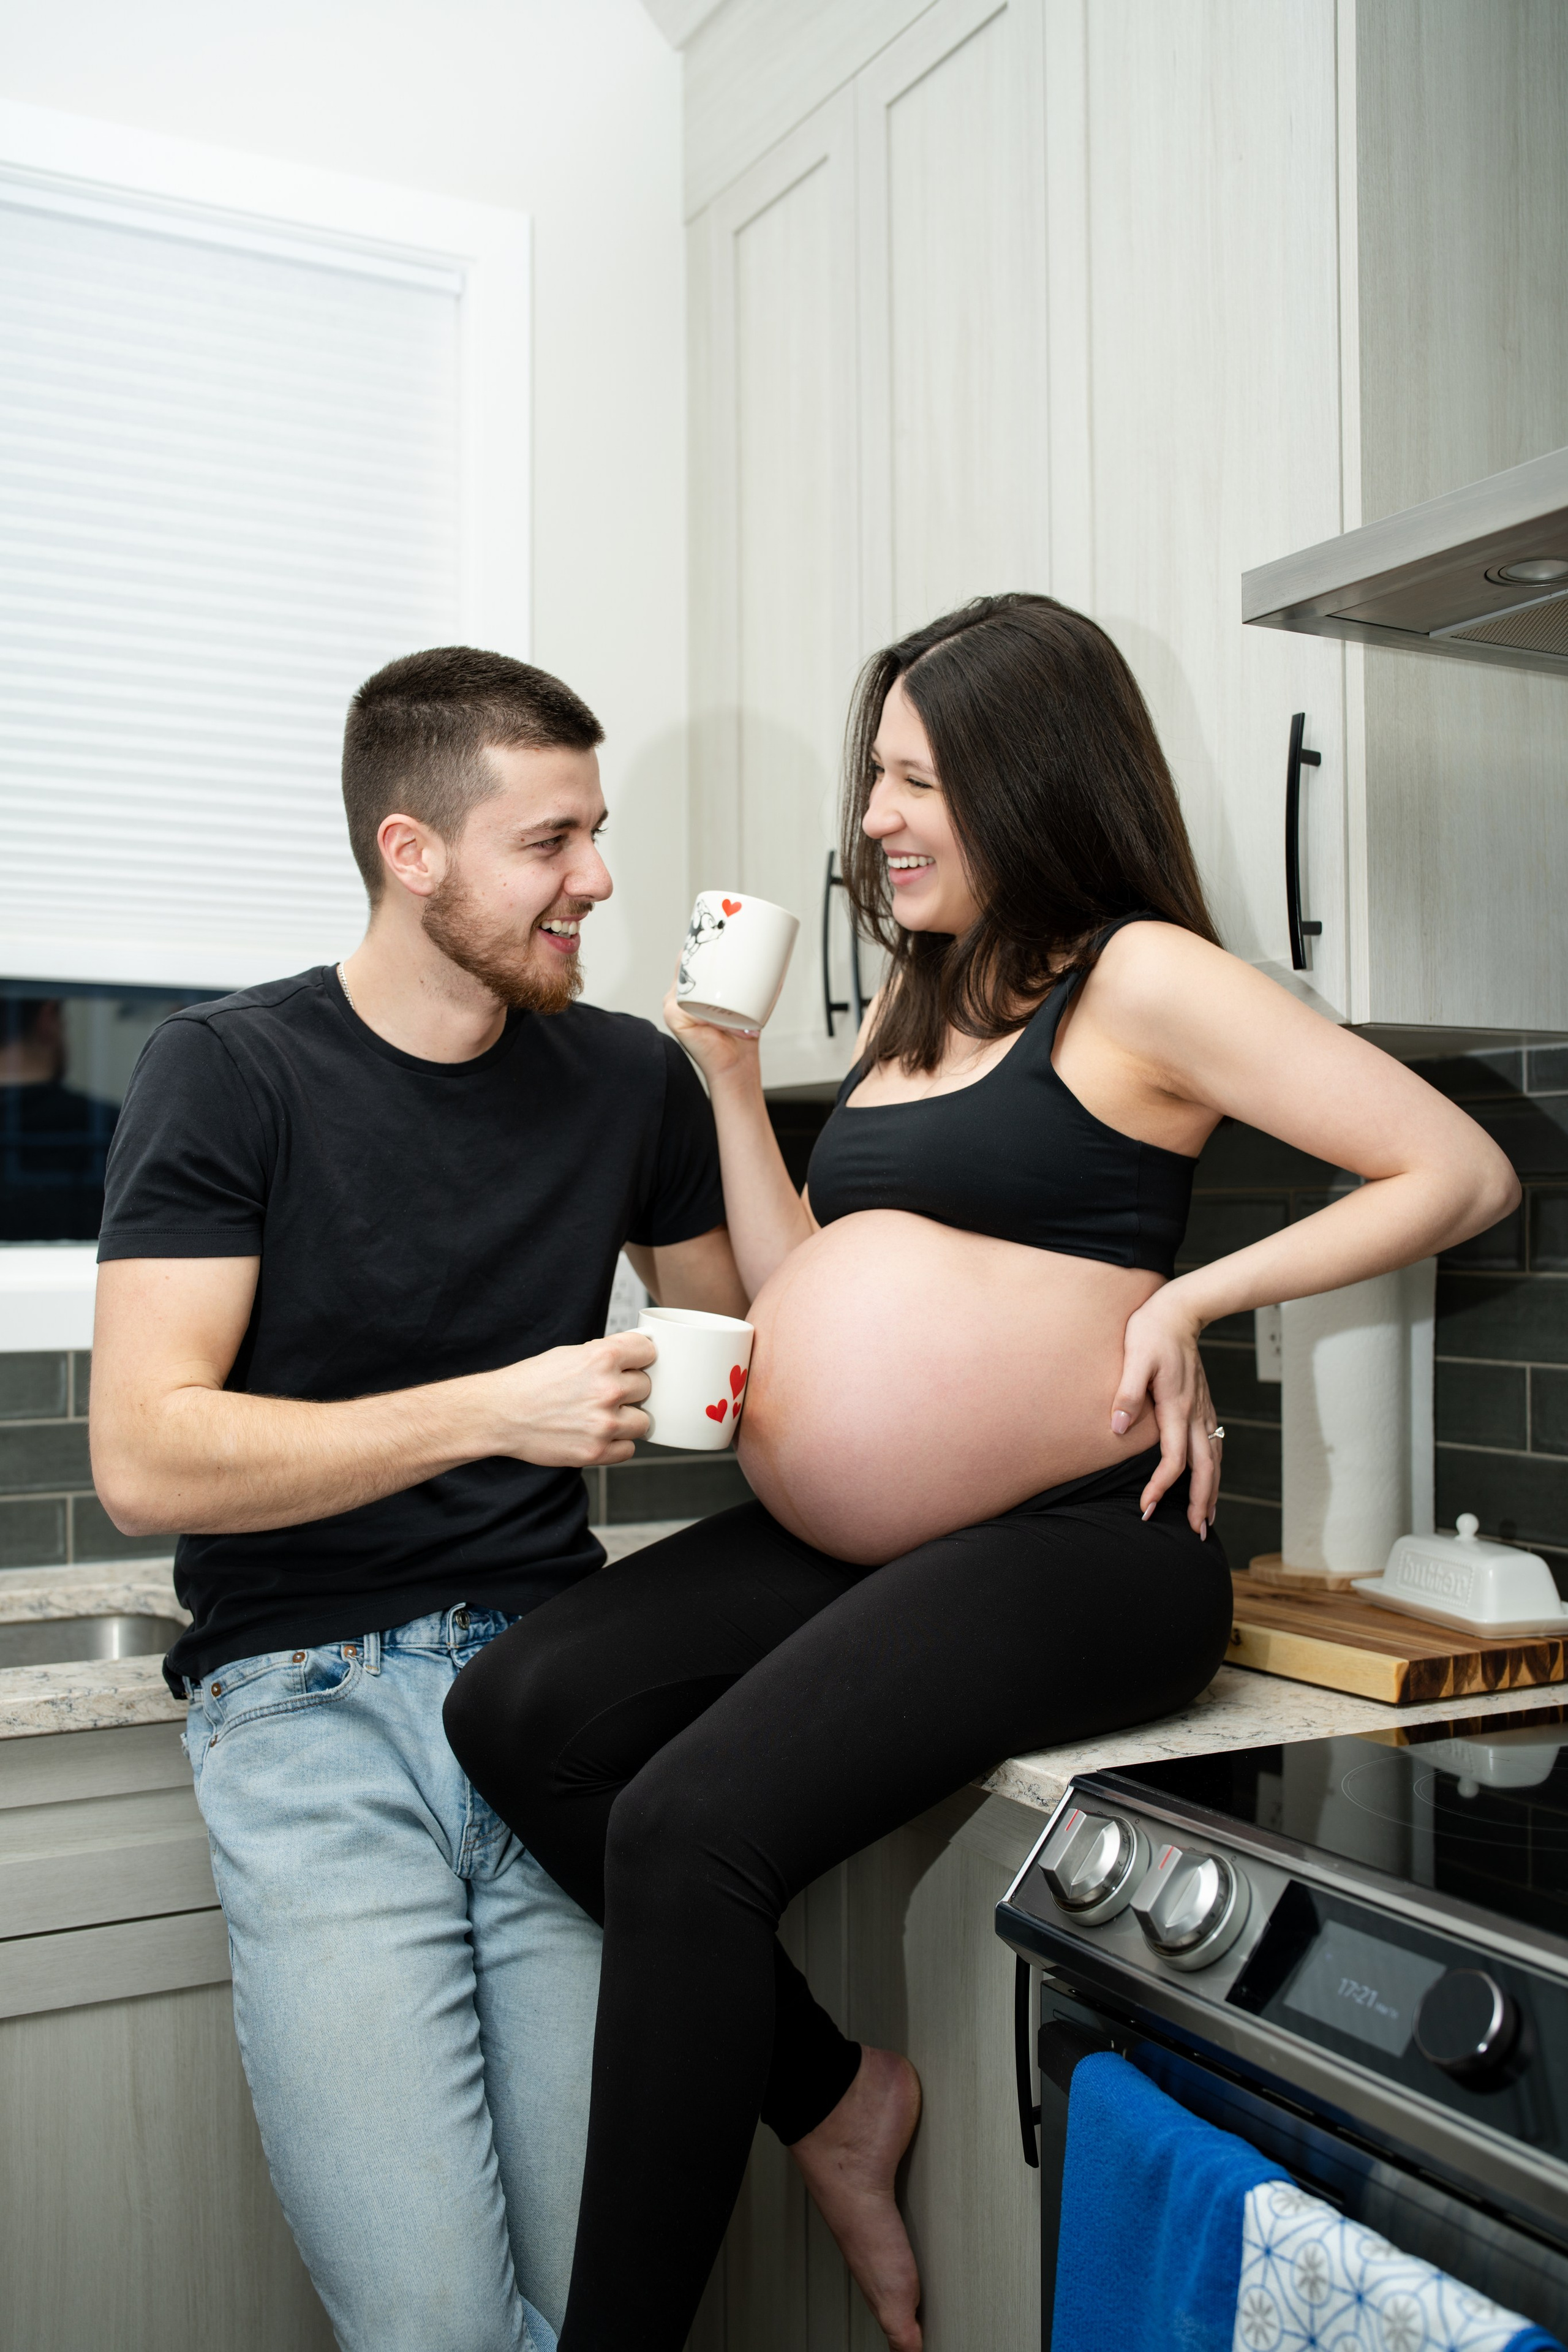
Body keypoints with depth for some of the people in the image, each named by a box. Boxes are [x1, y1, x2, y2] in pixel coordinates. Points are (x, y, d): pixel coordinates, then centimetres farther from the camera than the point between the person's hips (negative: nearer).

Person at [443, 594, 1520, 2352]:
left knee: (689, 1827, -25)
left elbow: (1463, 1173, -8)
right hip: (844, 1541, 8)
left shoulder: (1138, 978, -4)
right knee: (522, 1710, -12)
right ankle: (833, 2096, 4)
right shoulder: (919, 1005, 20)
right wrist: (728, 1080, 13)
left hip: (1065, 1542, -8)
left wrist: (1191, 1294, -13)